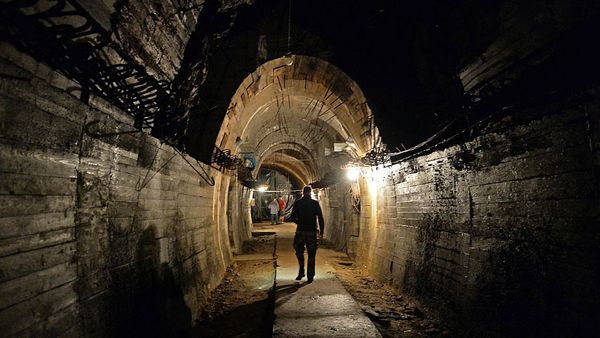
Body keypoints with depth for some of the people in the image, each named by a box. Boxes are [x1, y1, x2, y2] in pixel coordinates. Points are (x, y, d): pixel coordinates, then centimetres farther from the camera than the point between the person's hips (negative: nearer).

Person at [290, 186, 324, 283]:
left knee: (299, 252, 19)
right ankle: (310, 277, 9)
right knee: (311, 255, 7)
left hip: (300, 231, 1)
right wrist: (321, 231, 4)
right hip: (312, 231, 0)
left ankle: (301, 272, 13)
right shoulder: (315, 203, -3)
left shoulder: (297, 203, -1)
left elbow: (293, 217, 1)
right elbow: (320, 218, -4)